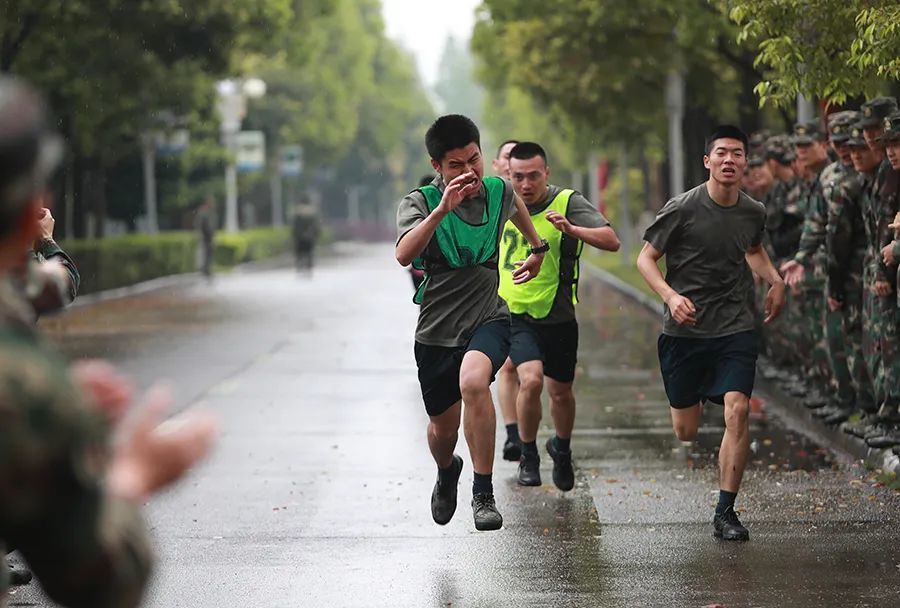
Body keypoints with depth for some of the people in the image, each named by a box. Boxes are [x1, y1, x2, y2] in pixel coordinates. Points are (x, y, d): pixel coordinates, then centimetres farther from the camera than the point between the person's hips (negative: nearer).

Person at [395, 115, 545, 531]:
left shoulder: (497, 191, -1)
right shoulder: (420, 202, -12)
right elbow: (404, 255, -32)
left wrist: (537, 249, 38)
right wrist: (442, 209, -42)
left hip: (488, 320, 0)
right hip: (436, 330, 0)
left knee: (473, 383, -33)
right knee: (443, 427, 13)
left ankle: (484, 493, -23)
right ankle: (446, 473, 52)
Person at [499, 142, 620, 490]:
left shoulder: (568, 202, -14)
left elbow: (611, 242, -27)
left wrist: (572, 229, -41)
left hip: (557, 317, -1)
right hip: (514, 315, 1)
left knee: (560, 393, 12)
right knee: (531, 380, -22)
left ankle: (562, 449, 42)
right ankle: (528, 456, -1)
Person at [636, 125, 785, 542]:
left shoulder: (754, 213, 3)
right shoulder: (682, 209, -11)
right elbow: (645, 258, -3)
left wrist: (774, 280, 7)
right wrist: (670, 296, -19)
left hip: (735, 328, 2)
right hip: (685, 331, -2)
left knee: (738, 410, -18)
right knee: (685, 433, 7)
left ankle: (725, 513, -9)